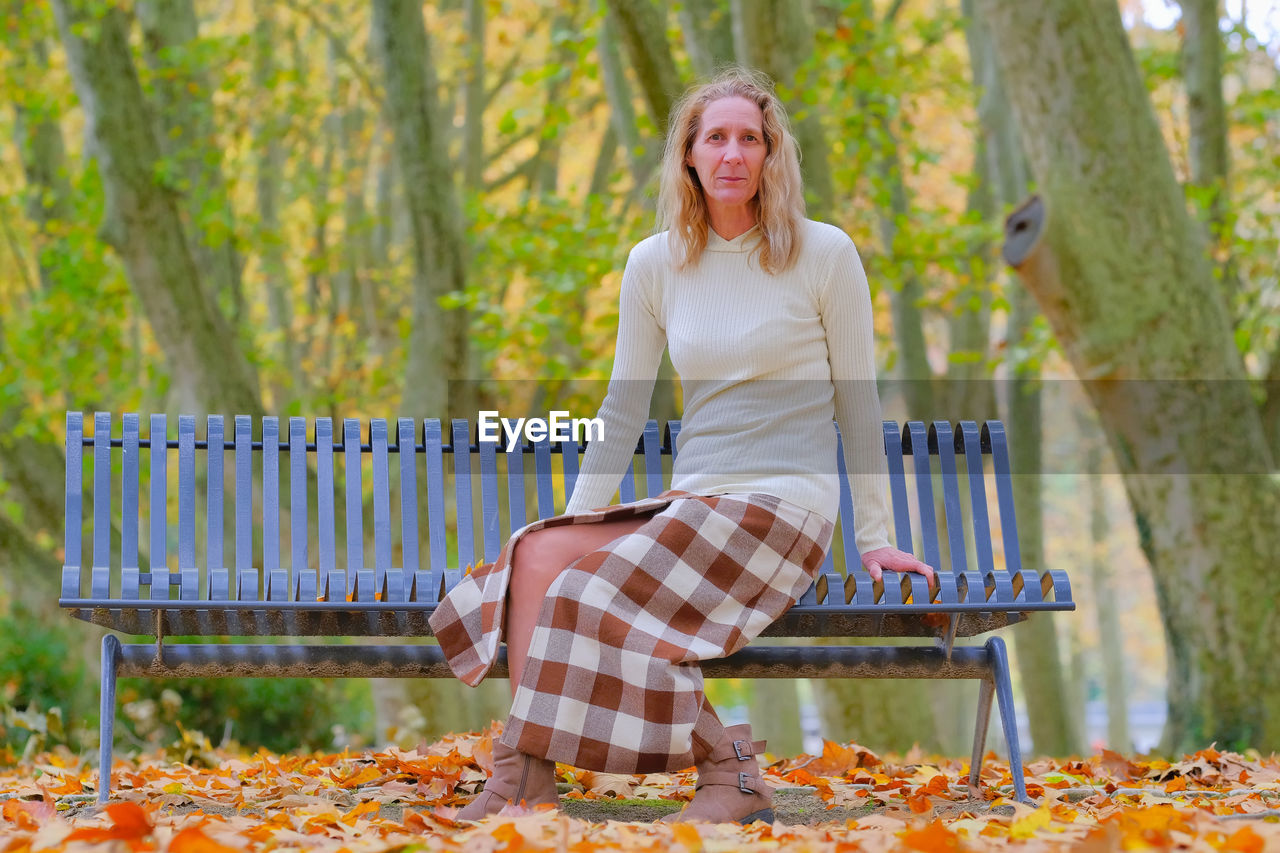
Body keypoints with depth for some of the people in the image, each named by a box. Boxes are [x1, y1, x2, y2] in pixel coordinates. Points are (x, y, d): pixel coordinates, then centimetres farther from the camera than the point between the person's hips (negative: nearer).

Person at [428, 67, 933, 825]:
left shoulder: (825, 254, -1)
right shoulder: (656, 263, 10)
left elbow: (858, 402, 3)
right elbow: (624, 409, 15)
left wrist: (874, 537, 3)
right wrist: (576, 520, 9)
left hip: (784, 506, -5)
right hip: (688, 505, 5)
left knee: (595, 593, -26)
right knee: (538, 554, -21)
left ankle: (729, 772, -17)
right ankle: (522, 786, -24)